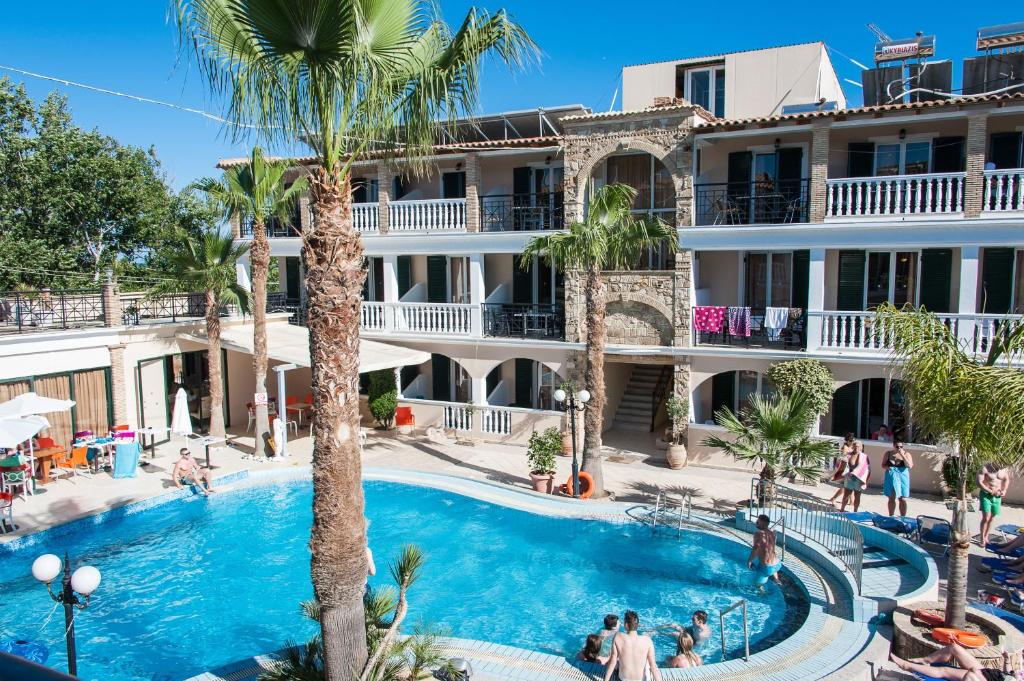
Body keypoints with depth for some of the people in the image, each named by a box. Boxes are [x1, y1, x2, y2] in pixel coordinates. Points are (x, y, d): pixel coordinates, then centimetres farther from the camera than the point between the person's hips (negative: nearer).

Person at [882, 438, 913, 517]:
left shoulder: (906, 454, 0)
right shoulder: (888, 453, 5)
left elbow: (910, 466, -12)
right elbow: (883, 465, 10)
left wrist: (902, 455, -17)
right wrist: (887, 467, -13)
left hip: (902, 478, -2)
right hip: (891, 477, 2)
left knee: (902, 499, -1)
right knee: (891, 498, 7)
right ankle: (891, 516, 17)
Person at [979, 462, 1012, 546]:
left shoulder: (1004, 469, -1)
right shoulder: (985, 468, -15)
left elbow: (1006, 480, 15)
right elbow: (979, 482, -17)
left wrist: (1004, 490, -2)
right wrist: (991, 491, -21)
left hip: (997, 496, 5)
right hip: (986, 495, -5)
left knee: (992, 518, 10)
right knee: (986, 518, -9)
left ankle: (986, 537, 24)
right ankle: (982, 538, 5)